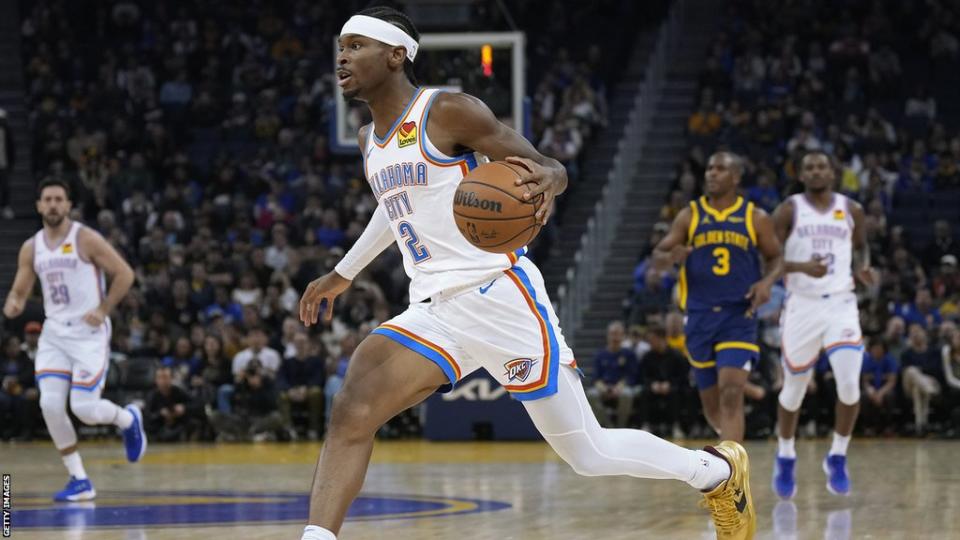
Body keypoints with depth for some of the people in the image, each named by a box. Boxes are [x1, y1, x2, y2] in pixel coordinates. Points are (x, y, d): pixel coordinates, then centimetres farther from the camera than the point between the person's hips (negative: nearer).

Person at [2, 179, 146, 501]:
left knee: (84, 408, -14)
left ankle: (129, 419, 22)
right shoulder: (31, 248, 7)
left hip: (89, 332, -5)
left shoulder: (86, 239, -8)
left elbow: (124, 274, -6)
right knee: (50, 404, -12)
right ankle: (79, 481, 0)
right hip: (54, 333, 5)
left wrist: (103, 310, -15)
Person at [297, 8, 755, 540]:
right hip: (433, 311, 7)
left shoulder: (449, 111, -9)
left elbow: (550, 169, -8)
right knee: (350, 411, -18)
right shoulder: (370, 140, 14)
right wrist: (341, 274, 37)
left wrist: (545, 182, -32)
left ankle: (717, 469, 24)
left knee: (588, 451, 0)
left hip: (498, 296, -7)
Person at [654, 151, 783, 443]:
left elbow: (776, 258, 11)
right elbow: (658, 257, 5)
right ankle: (731, 438, 41)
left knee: (731, 394, -19)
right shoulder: (689, 216, 6)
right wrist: (672, 257, -19)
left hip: (739, 317, -3)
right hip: (700, 317, 3)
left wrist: (767, 281, -10)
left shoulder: (755, 218, 3)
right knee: (711, 402, 11)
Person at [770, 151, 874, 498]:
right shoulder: (789, 210, -2)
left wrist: (862, 268, 0)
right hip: (802, 305, -1)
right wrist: (802, 267, -22)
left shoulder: (851, 210, 6)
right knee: (794, 389, 8)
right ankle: (785, 458, 31)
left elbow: (861, 246, 22)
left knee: (850, 385, -15)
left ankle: (837, 459, 3)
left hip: (841, 304, 1)